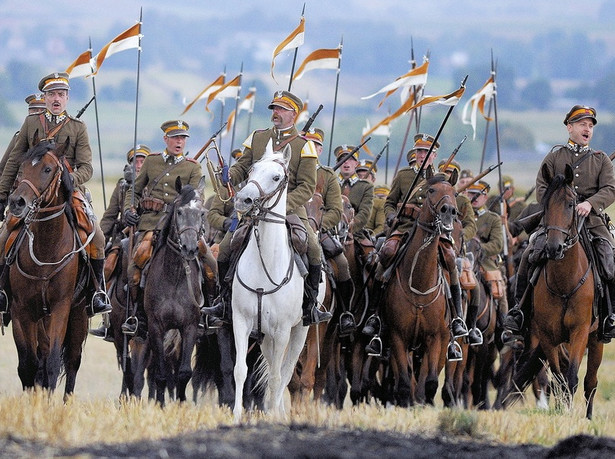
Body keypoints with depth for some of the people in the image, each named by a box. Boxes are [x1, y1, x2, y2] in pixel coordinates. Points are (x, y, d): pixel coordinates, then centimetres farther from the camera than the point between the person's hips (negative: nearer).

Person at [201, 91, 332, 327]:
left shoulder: (304, 146, 1)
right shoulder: (257, 138, 11)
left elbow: (307, 186, -4)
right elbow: (242, 167, 14)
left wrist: (285, 204, -20)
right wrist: (231, 175, -11)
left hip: (291, 208, -2)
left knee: (313, 250, -21)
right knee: (225, 249, -10)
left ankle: (310, 306, -6)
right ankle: (224, 302, 7)